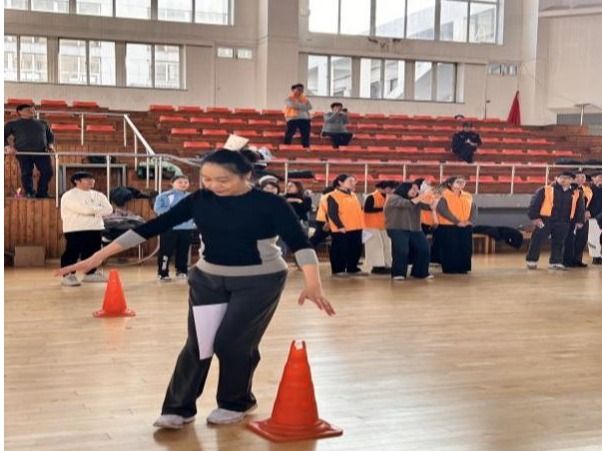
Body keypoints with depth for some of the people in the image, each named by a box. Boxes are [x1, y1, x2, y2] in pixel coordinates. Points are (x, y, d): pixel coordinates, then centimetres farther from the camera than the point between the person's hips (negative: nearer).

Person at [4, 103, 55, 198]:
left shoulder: (42, 123, 20)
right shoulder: (12, 124, 13)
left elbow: (50, 135, 29)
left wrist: (50, 144, 9)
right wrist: (7, 146, -4)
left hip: (42, 152, 2)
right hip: (23, 152, -2)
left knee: (47, 172, -9)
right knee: (26, 173, -3)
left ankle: (41, 194, 1)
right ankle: (29, 193, 9)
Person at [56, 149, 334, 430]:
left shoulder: (270, 204, -17)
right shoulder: (199, 201, -7)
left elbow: (299, 243, -24)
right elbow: (152, 227, -9)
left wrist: (313, 285, -41)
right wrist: (99, 256, -12)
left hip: (259, 281, -3)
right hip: (208, 279, 4)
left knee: (232, 342, -6)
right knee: (198, 343, 1)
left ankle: (236, 403, 18)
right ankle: (179, 408, 14)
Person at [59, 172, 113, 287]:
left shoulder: (97, 195, 11)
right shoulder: (69, 196, -10)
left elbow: (108, 209, 2)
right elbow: (84, 209, -21)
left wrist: (92, 210, -10)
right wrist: (98, 209, -5)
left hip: (95, 228, 6)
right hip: (75, 229, -6)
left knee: (93, 251, 11)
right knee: (72, 252, -6)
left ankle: (90, 274, 24)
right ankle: (68, 275, -1)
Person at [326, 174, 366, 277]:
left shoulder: (353, 195, 16)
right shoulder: (333, 196, -10)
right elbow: (332, 213, -15)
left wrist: (360, 224, 15)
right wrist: (340, 226, -19)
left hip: (356, 228, 8)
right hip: (341, 229, -8)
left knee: (356, 249, 10)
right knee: (340, 250, -1)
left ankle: (352, 269, 21)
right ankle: (338, 270, 7)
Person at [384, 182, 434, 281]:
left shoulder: (417, 200, 17)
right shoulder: (393, 198, -4)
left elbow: (429, 207, 6)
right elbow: (408, 204, -21)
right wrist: (422, 196, -21)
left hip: (415, 229, 7)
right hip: (398, 229, -7)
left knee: (423, 249, 1)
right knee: (401, 251, -18)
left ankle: (421, 272, 14)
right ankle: (398, 273, -6)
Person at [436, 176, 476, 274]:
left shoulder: (468, 196, 13)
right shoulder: (445, 196, -6)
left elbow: (474, 210, 11)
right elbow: (442, 210, -17)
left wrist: (470, 220, -10)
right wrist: (457, 221, -19)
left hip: (466, 228, 6)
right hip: (448, 227, -6)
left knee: (465, 248, 4)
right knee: (450, 249, -5)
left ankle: (463, 268, 14)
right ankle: (450, 269, 5)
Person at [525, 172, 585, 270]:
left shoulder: (576, 193, 7)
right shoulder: (545, 190, -5)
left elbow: (580, 208, 15)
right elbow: (534, 204, -7)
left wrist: (579, 221, 11)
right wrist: (535, 217, -11)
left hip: (563, 223, 4)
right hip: (545, 220, -3)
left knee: (559, 243, 8)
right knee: (537, 241, -1)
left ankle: (556, 262, 18)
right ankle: (531, 261, 8)